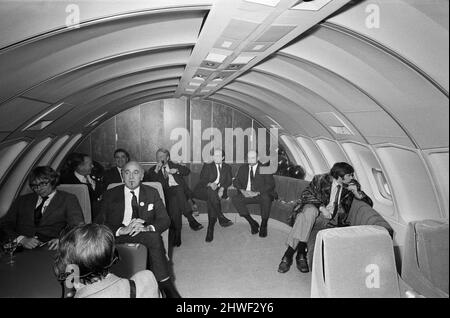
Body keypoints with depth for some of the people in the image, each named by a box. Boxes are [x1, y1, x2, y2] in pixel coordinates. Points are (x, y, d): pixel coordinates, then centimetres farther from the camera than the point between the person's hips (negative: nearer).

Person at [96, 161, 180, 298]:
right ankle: (166, 285, -20)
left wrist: (147, 228, -19)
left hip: (146, 236, 2)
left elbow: (165, 220, 3)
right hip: (118, 239, -1)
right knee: (153, 237, -31)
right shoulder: (110, 195, 8)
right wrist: (122, 230, -22)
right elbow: (100, 224, -2)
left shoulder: (152, 193, 12)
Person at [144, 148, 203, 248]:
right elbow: (146, 181, 6)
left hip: (179, 189, 0)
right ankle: (190, 219, -22)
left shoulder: (174, 165, 23)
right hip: (165, 191, 0)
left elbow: (187, 171, 14)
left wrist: (176, 170, -1)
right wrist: (156, 171, -3)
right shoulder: (153, 169, 21)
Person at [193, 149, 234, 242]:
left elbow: (229, 181, 7)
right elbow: (202, 179, 0)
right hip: (203, 191, -1)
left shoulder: (227, 167, 21)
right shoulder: (207, 166, 16)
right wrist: (210, 184, -23)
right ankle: (221, 218, -44)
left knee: (210, 200, -34)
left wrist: (222, 188, -16)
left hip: (219, 190, 1)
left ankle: (210, 231, -38)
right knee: (211, 191, -38)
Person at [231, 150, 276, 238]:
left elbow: (271, 184, -7)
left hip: (261, 194, -3)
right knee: (235, 199, -24)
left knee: (266, 198, -36)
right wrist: (242, 190, -12)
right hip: (246, 194, 4)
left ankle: (263, 226, -17)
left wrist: (257, 192, -21)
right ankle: (252, 223, -15)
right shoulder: (242, 168, 14)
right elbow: (236, 182, 9)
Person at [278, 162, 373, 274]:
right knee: (310, 210, -37)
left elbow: (369, 203, 9)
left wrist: (356, 193, -11)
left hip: (331, 220, 3)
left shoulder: (352, 185, 5)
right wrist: (321, 207, -22)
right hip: (316, 211, -3)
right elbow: (306, 194, -9)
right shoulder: (321, 180, -4)